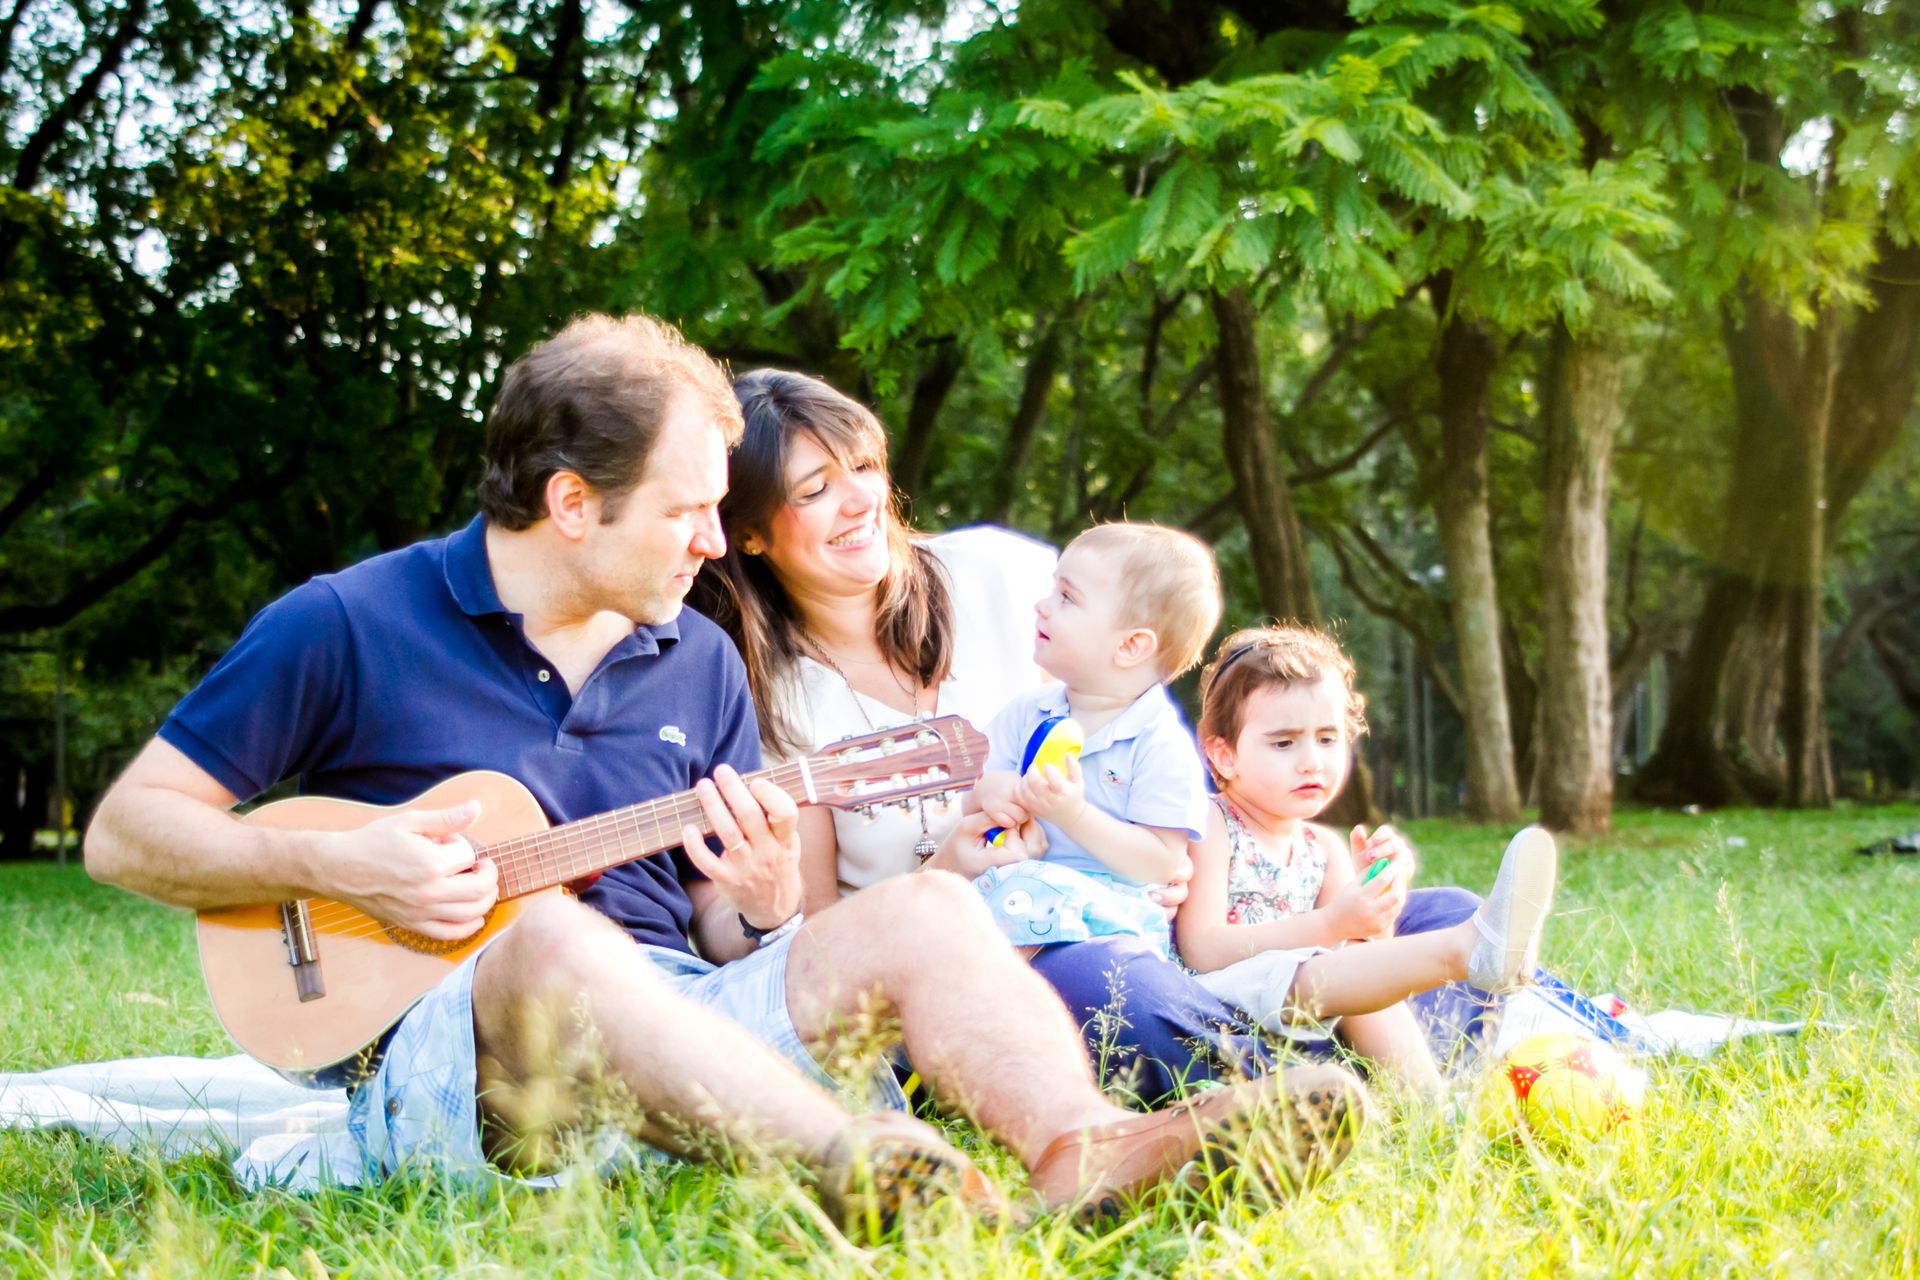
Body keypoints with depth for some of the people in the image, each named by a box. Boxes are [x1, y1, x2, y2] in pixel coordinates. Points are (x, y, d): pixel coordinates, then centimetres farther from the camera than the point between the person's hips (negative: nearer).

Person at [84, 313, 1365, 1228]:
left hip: (689, 1029, 5)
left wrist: (761, 908, -8)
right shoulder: (345, 629, -1)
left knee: (923, 911, -18)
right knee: (551, 936, -38)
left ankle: (1083, 1148, -48)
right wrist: (337, 865, -14)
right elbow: (128, 832, 0)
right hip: (444, 1056, -5)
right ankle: (855, 1165, -59)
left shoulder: (699, 661, 14)